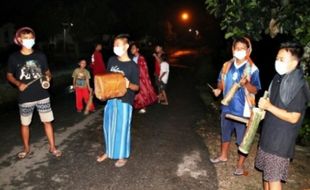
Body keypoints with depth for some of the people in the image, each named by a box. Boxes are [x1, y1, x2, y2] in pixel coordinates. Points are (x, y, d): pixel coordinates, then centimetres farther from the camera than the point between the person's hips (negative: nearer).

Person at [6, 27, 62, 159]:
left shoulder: (40, 56, 2)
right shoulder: (14, 58, -2)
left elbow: (47, 72, 11)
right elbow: (9, 76, 8)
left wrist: (48, 77, -12)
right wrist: (18, 83, -12)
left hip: (42, 96, 0)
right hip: (25, 98, 0)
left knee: (47, 121, 5)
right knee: (24, 124, 13)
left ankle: (52, 147, 19)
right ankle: (26, 148, 34)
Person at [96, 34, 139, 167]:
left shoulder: (132, 66, -12)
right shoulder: (111, 60, 3)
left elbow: (137, 87, -8)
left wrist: (129, 84, -29)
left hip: (125, 101, -5)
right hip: (111, 99, 6)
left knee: (122, 128, 5)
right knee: (108, 126, 16)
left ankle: (123, 156, 24)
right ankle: (109, 152, 37)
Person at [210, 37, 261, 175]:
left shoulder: (252, 69, -12)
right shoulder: (227, 65, 2)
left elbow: (255, 90, -12)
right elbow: (221, 82, 13)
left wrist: (246, 83, -32)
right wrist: (219, 89, -9)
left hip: (243, 110, -5)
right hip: (227, 107, 5)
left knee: (242, 139, 8)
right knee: (225, 133, 22)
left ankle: (240, 164, 26)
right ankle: (223, 156, 44)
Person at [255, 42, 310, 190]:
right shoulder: (279, 78, 5)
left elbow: (293, 118, -22)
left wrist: (269, 107, -21)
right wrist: (263, 107, 5)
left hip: (281, 140, -8)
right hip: (269, 133, 8)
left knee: (274, 177, 1)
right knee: (266, 171, 20)